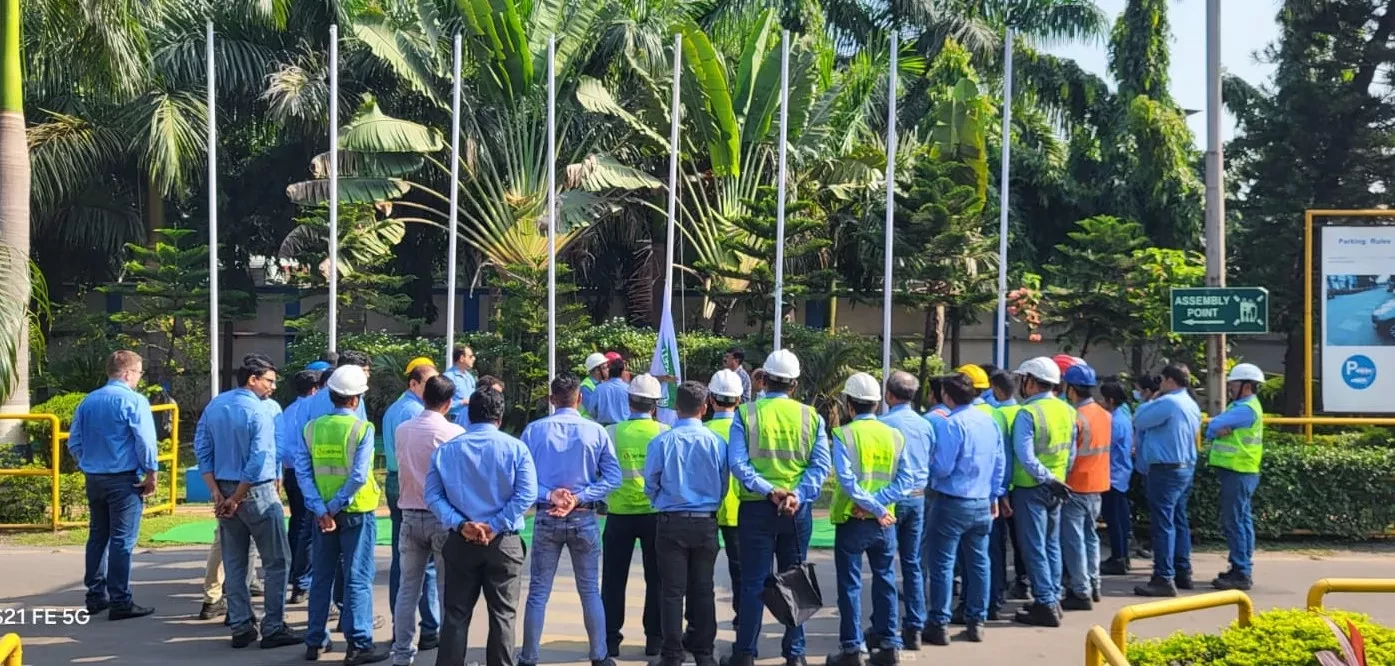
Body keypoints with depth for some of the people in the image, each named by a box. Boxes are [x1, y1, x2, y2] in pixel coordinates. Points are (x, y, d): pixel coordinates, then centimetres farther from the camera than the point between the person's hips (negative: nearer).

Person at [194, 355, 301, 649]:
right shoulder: (258, 412, -15)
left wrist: (217, 492, 1)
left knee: (234, 563, 12)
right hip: (257, 493, -7)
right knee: (276, 562, 2)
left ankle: (241, 627, 15)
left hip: (225, 492, 7)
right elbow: (258, 462, -20)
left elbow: (202, 449, 5)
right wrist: (236, 500, -12)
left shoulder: (214, 406, 6)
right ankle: (273, 628, 2)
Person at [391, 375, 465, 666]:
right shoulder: (454, 433, -11)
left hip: (409, 515, 4)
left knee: (408, 588, 9)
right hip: (443, 516, -4)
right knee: (447, 589, 3)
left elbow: (403, 469, 9)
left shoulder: (401, 430, 4)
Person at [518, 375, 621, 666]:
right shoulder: (596, 431, -4)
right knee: (590, 591, 10)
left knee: (538, 592, 6)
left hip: (546, 518, 0)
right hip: (584, 518, 0)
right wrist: (579, 498, -12)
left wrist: (548, 495, -13)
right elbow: (613, 477, -9)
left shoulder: (534, 430, -3)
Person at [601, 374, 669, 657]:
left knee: (614, 579, 9)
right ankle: (655, 638, 13)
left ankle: (611, 639, 9)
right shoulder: (665, 432, -7)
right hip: (655, 512, 0)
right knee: (656, 578, 12)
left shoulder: (612, 432, -6)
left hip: (619, 512, 0)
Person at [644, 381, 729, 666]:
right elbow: (723, 486, 2)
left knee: (672, 591, 4)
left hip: (671, 523, -2)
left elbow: (650, 486, -1)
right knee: (703, 589, 11)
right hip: (706, 524, 2)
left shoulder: (661, 442, -10)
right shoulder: (717, 442, -6)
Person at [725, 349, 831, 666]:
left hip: (756, 508, -1)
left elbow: (737, 462, -13)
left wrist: (767, 490, -17)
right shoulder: (811, 416, 2)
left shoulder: (746, 413, -3)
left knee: (753, 583, 4)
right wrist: (798, 494, -15)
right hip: (798, 509, 2)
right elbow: (821, 464, -7)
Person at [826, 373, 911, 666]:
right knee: (885, 582, 12)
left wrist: (874, 508, -14)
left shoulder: (844, 434, -9)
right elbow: (904, 479, -4)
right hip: (885, 522, 4)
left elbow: (847, 479, -19)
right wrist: (880, 504, -10)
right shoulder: (895, 435, 4)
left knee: (850, 585, 3)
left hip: (852, 520, -3)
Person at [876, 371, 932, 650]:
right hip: (918, 498, 5)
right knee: (913, 564, 10)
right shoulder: (926, 425, 5)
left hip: (891, 498, -5)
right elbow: (933, 464, 11)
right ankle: (914, 629, 11)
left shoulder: (884, 424, -12)